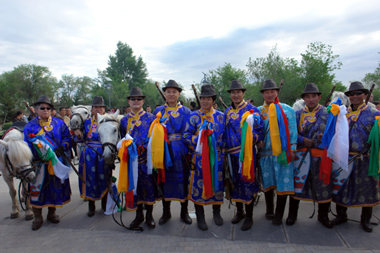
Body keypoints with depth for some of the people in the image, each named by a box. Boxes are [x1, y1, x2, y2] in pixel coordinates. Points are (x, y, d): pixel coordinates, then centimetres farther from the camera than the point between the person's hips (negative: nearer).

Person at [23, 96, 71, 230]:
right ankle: (37, 217, 19)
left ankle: (52, 213, 29)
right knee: (37, 188, 2)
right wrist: (29, 160, -11)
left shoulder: (59, 123, 6)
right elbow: (27, 146, 2)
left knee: (56, 187, 10)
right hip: (39, 164, -1)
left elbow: (66, 137, 3)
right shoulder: (30, 126, 4)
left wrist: (62, 147, -16)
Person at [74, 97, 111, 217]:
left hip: (104, 154, -1)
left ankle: (105, 204, 27)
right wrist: (78, 135, -13)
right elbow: (80, 140, 7)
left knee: (105, 178, 7)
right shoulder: (87, 123, 7)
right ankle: (91, 206, 23)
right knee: (90, 178, 6)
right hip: (89, 154, 1)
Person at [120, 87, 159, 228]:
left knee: (149, 185, 6)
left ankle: (149, 216, 25)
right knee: (134, 186, 9)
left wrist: (144, 148, -13)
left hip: (147, 159, -2)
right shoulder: (124, 120, 9)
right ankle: (139, 216, 28)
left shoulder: (150, 118, 1)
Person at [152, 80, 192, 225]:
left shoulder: (186, 112, 5)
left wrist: (190, 150, -7)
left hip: (181, 152, 0)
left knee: (183, 180, 7)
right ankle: (166, 212, 26)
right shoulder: (158, 111, 7)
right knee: (165, 180, 8)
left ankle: (184, 212, 25)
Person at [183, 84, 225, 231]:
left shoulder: (220, 116, 9)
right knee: (199, 184, 3)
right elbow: (186, 136, -4)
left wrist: (217, 143, -3)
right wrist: (200, 139, -19)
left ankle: (216, 213, 34)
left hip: (217, 157, 3)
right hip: (199, 157, -2)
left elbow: (224, 136, 13)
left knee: (217, 183, 11)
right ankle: (200, 217, 21)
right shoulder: (193, 117, 2)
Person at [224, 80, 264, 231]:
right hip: (231, 154, 5)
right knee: (235, 183, 13)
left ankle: (249, 217, 19)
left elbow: (260, 130, -6)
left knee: (247, 183, 1)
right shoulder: (227, 112, 12)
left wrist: (252, 139, -23)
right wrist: (225, 146, 5)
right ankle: (239, 212, 33)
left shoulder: (251, 109, -3)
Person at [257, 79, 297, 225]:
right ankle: (269, 210, 31)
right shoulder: (259, 111, 9)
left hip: (283, 152, -1)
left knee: (283, 183, 1)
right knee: (268, 183, 12)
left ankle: (279, 215, 17)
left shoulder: (287, 109, 4)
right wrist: (257, 142, -6)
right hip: (265, 153, 2)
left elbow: (293, 131, 3)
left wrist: (292, 149, -4)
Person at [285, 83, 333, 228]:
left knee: (324, 186, 6)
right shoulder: (298, 114, 7)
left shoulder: (328, 112, 4)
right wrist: (303, 140, -12)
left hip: (321, 156, 0)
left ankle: (323, 216, 30)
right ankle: (292, 214, 24)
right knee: (296, 184, 7)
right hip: (300, 155, 1)